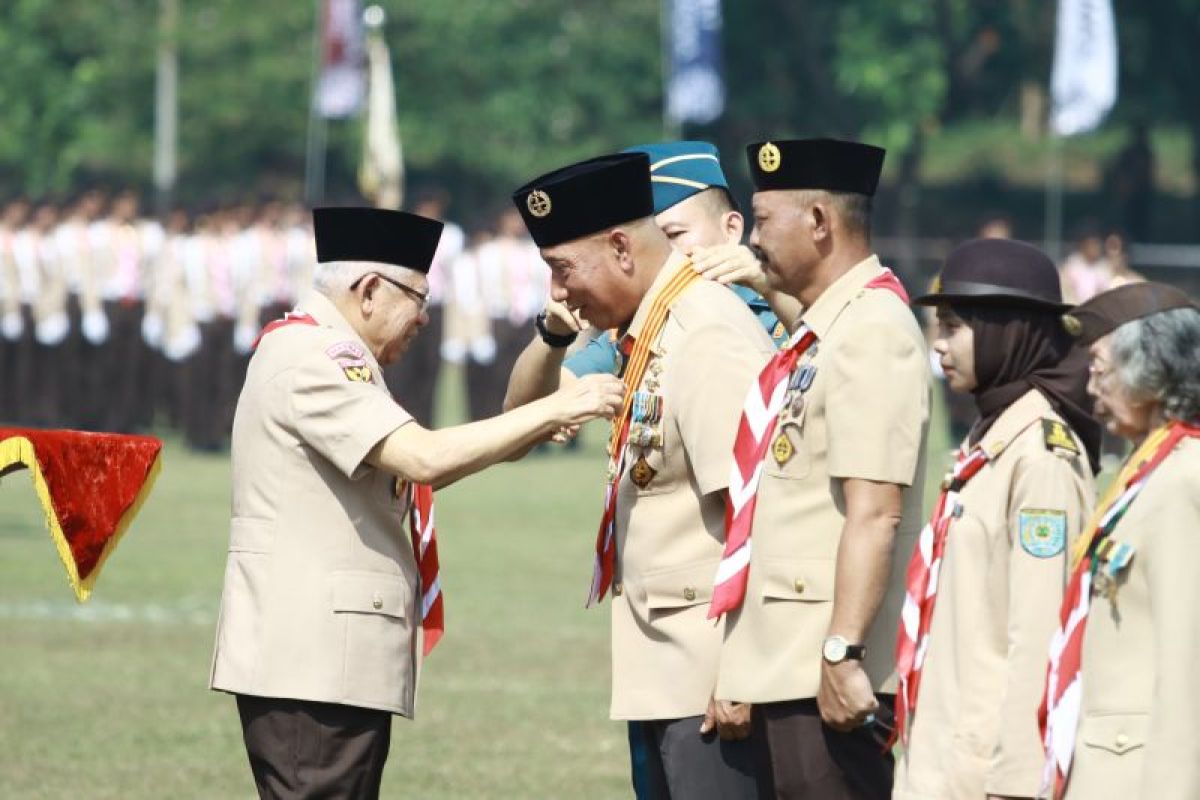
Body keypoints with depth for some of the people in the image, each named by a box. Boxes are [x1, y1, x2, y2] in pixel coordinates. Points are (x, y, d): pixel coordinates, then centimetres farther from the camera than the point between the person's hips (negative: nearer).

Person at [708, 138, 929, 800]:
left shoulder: (872, 331, -14)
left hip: (826, 677, -10)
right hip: (783, 670, 10)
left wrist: (842, 654, -25)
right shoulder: (819, 332, 18)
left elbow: (875, 514, -21)